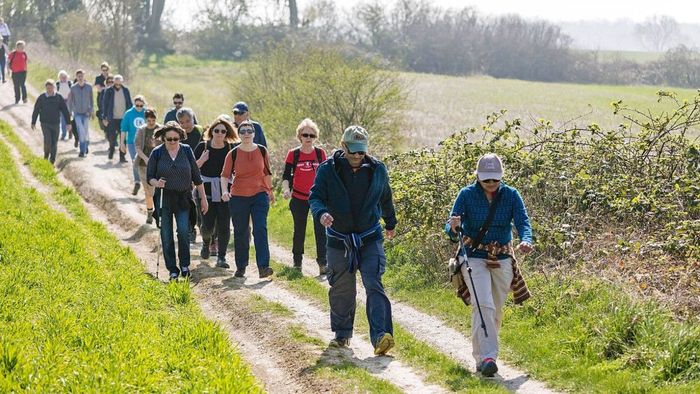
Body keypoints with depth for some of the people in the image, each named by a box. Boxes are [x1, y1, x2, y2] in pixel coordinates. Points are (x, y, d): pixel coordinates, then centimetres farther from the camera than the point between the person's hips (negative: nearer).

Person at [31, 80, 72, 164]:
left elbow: (65, 110, 2)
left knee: (54, 142, 5)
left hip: (56, 123, 1)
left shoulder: (58, 97, -2)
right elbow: (36, 110, 4)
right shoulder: (41, 97, -2)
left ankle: (52, 159, 17)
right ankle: (46, 154, 14)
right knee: (48, 141, -13)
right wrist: (33, 123, 4)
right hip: (45, 123, -1)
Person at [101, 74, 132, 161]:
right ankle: (112, 149, 30)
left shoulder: (125, 90, 5)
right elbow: (105, 104, 1)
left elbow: (130, 104, 10)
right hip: (112, 118, -1)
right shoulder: (108, 91, -2)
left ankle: (122, 156, 5)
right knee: (111, 136, 0)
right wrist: (104, 118, -3)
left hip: (124, 118, 1)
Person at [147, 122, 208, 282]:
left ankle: (184, 265, 2)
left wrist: (203, 198, 9)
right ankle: (172, 270, 9)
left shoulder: (186, 151, 1)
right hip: (164, 198, 0)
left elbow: (196, 176, 7)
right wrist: (156, 183, -22)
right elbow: (149, 176, 1)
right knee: (166, 235, 0)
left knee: (183, 231, -15)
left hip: (183, 198, 0)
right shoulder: (157, 153, -2)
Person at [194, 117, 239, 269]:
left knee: (224, 225, -2)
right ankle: (206, 242, 33)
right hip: (207, 192, -1)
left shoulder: (231, 148, 1)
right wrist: (202, 160, -16)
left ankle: (221, 257, 8)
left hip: (225, 192, 1)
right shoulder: (202, 147, -1)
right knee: (207, 225, -2)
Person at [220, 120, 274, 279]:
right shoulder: (233, 154, -2)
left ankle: (263, 267, -18)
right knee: (240, 233, 7)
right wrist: (225, 191, -20)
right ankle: (240, 267, 19)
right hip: (238, 197, 0)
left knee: (260, 229, -12)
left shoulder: (262, 151, 2)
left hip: (260, 195, 0)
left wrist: (270, 191, 22)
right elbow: (225, 175, -3)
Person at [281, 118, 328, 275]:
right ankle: (297, 262, 24)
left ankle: (323, 263, -12)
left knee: (320, 230, -11)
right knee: (299, 231, 10)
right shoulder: (293, 154, -2)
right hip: (299, 199, 0)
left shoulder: (320, 153, 1)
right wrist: (286, 190, -21)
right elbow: (286, 175, -3)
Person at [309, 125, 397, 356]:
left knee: (374, 285, -15)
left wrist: (390, 224, 32)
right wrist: (321, 213, -35)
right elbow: (315, 197, -12)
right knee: (341, 289, 9)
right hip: (338, 240, 0)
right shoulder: (328, 170, -6)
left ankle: (380, 336, -24)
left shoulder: (377, 170, 1)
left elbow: (386, 199, 18)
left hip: (370, 239, 0)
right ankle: (342, 334, 27)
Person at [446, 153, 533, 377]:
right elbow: (450, 226, -12)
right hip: (474, 257, -3)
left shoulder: (511, 195, -2)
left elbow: (523, 222, -12)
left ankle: (481, 355, 30)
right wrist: (453, 228, -37)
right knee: (484, 305, -21)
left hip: (503, 260, 3)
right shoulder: (467, 194, -7)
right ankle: (487, 357, -28)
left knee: (496, 310, 10)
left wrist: (526, 240, -34)